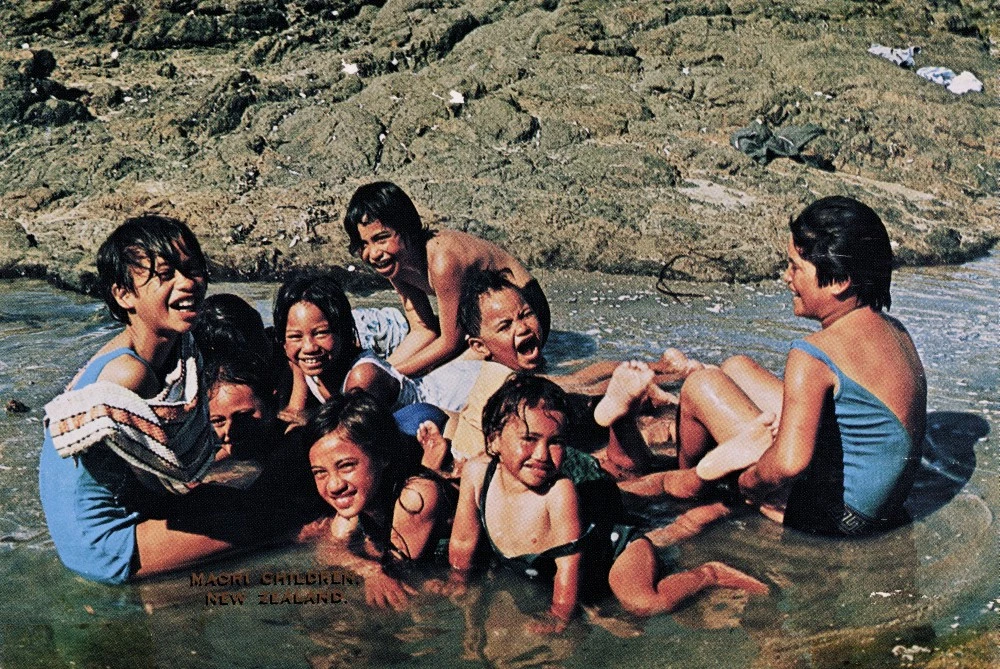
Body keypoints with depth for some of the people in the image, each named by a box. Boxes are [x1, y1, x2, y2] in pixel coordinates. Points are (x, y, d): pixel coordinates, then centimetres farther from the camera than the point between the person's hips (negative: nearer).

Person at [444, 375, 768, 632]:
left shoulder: (559, 491, -37)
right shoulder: (476, 473, -22)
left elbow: (568, 560, -28)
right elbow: (463, 540, -6)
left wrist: (558, 617, -20)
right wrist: (457, 581, 4)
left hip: (618, 548, -7)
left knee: (641, 600, -29)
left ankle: (711, 573, -5)